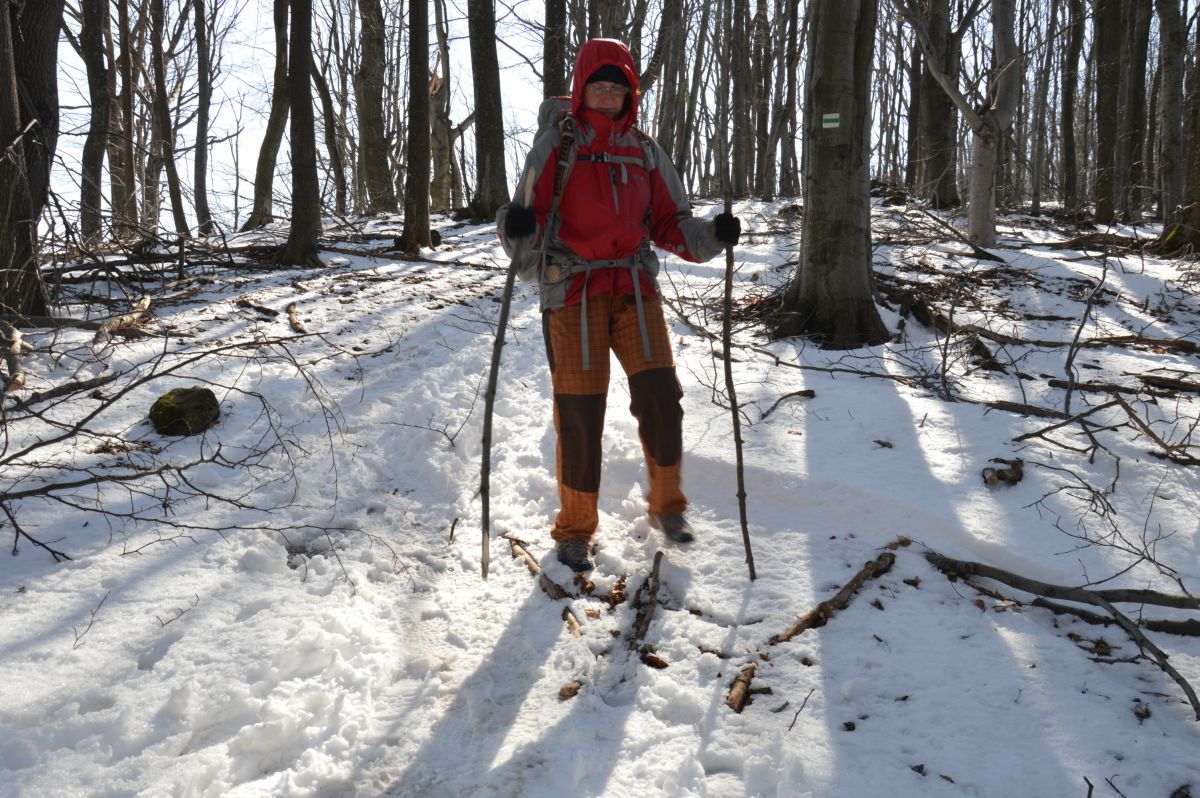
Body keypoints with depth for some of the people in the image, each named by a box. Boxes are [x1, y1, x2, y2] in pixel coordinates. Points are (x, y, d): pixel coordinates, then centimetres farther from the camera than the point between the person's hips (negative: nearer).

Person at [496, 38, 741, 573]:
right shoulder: (556, 145, 2)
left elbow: (670, 223, 14)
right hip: (573, 289, -3)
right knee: (579, 412, -3)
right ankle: (575, 529, 14)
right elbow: (528, 221, -3)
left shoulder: (645, 152, 13)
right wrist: (517, 229, -27)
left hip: (634, 288, 3)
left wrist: (712, 235, -6)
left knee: (660, 394, -8)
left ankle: (667, 505, 16)